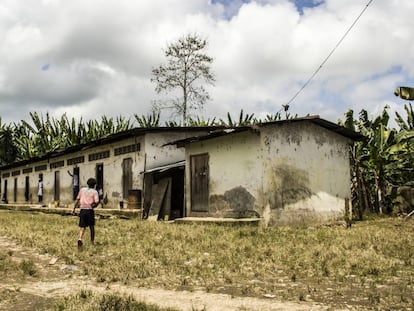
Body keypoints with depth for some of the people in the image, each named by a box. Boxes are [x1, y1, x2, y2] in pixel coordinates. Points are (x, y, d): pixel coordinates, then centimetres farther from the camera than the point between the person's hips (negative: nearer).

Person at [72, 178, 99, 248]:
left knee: (82, 227, 3)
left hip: (82, 210, 2)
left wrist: (74, 208, 13)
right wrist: (93, 206, 7)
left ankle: (80, 239, -22)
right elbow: (97, 202, -13)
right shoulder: (94, 192, -1)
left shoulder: (82, 189, 9)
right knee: (92, 227, 15)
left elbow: (77, 199, 9)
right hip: (90, 210, -2)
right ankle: (92, 241, 24)